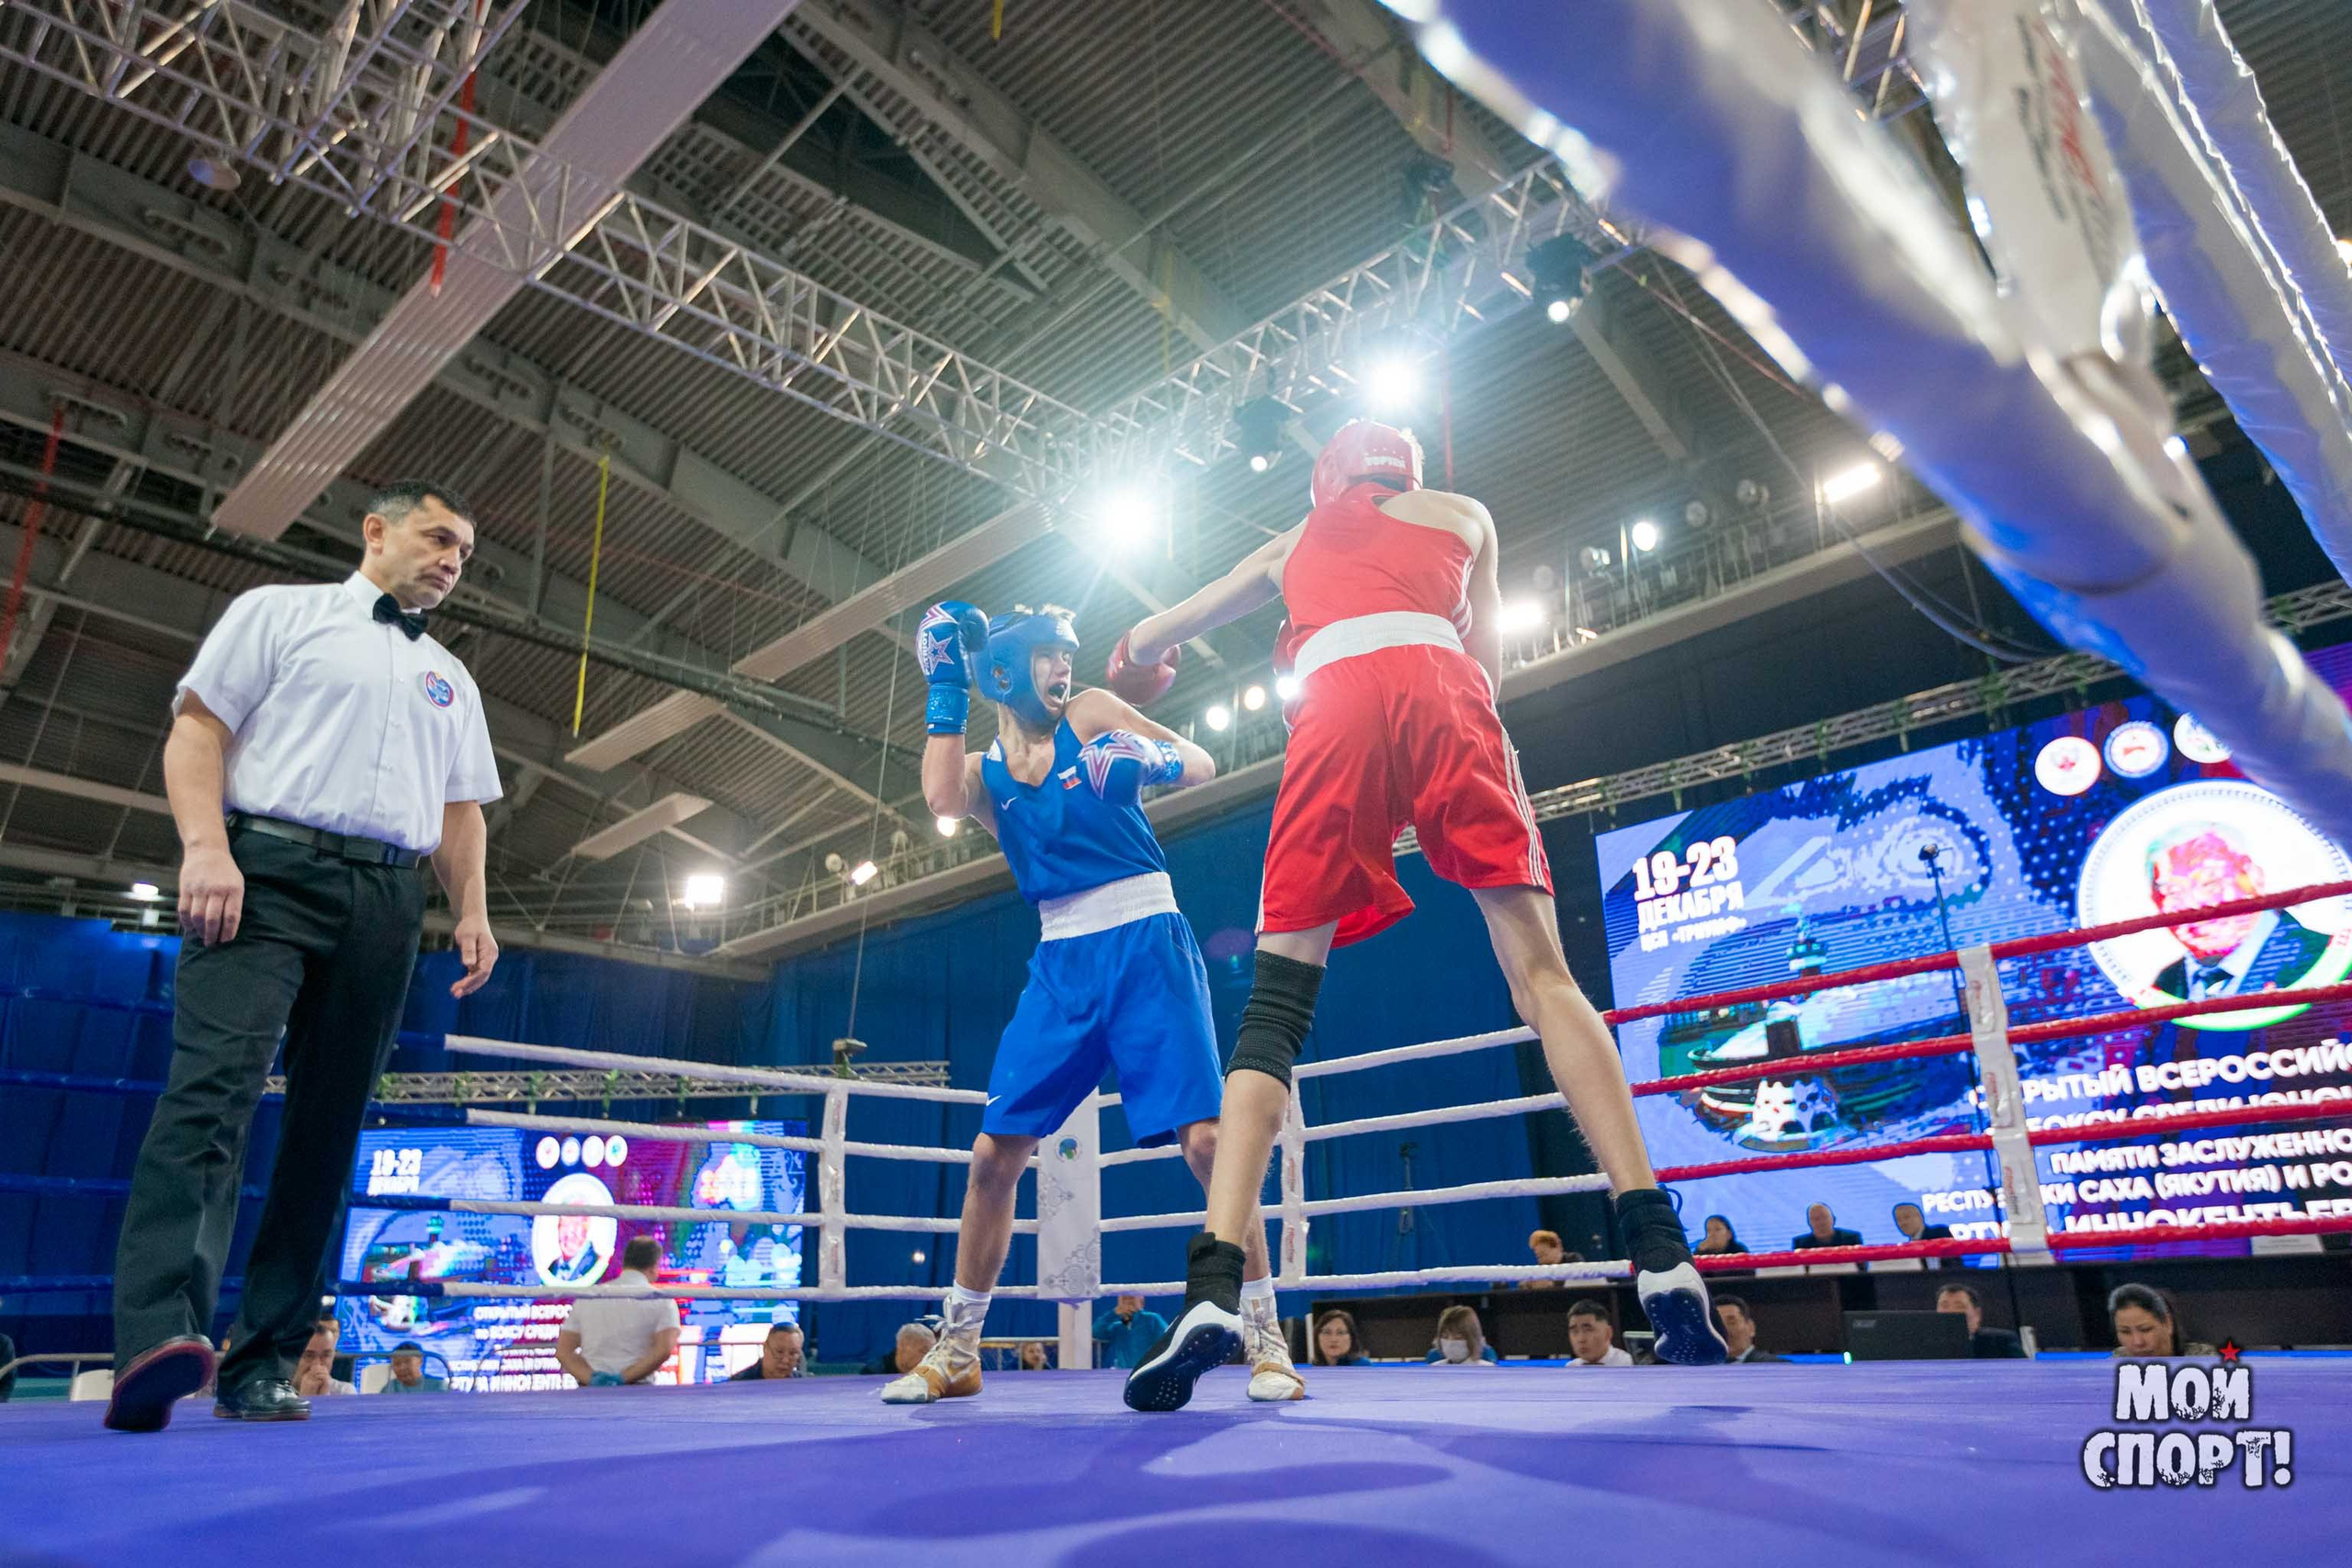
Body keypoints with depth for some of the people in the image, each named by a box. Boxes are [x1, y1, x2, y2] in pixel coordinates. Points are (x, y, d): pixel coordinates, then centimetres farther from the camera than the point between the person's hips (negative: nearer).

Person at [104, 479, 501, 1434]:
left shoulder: (451, 681, 26)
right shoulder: (280, 612, 14)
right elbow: (197, 726, 3)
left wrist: (472, 913, 9)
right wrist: (205, 846, -12)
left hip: (387, 905, 4)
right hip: (268, 870, -4)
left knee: (329, 1123, -1)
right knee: (215, 1084, -21)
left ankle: (262, 1365, 2)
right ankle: (160, 1334, -29)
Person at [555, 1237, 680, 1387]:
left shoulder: (587, 1296, 13)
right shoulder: (662, 1300, 2)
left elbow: (563, 1351, 7)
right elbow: (664, 1350, -11)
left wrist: (591, 1378, -6)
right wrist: (623, 1379, -10)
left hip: (589, 1390, 3)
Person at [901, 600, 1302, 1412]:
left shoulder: (1091, 714, 5)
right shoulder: (983, 768, 9)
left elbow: (1203, 763, -1)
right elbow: (943, 799, -14)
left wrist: (1150, 759, -22)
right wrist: (946, 693, -6)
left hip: (1145, 943, -3)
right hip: (1062, 961, 3)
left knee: (1205, 1138, -14)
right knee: (994, 1153, 1)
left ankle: (1265, 1337, 1)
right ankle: (957, 1351, 17)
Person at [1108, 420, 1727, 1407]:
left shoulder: (1293, 543, 34)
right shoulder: (1462, 514, 31)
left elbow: (1144, 647, 44)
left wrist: (1137, 657, 65)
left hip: (1333, 705, 0)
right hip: (1440, 687, 0)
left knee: (1274, 1005, -2)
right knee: (1540, 972, -1)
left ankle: (1214, 1289, -16)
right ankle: (1659, 1250, -12)